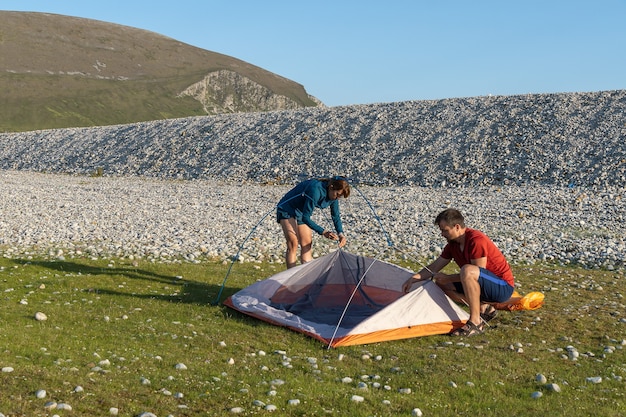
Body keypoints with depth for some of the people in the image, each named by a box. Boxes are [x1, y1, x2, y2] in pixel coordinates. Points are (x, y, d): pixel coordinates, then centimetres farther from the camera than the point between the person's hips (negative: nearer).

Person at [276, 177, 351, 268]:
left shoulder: (333, 196, -11)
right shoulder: (316, 190, -36)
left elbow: (336, 216, 2)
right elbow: (305, 217, -33)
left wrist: (340, 233, -15)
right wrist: (323, 232, -37)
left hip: (301, 212, 8)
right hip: (287, 210, -8)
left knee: (307, 244, 3)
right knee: (293, 244, -16)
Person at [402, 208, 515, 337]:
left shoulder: (476, 240, -23)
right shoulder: (453, 244, 4)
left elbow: (478, 273, -23)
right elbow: (435, 267, 9)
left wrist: (448, 278, -19)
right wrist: (414, 278, -5)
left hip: (503, 287, -9)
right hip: (486, 287, 9)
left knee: (467, 270, -35)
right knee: (441, 283, 3)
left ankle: (476, 322, -26)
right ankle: (484, 309, 5)